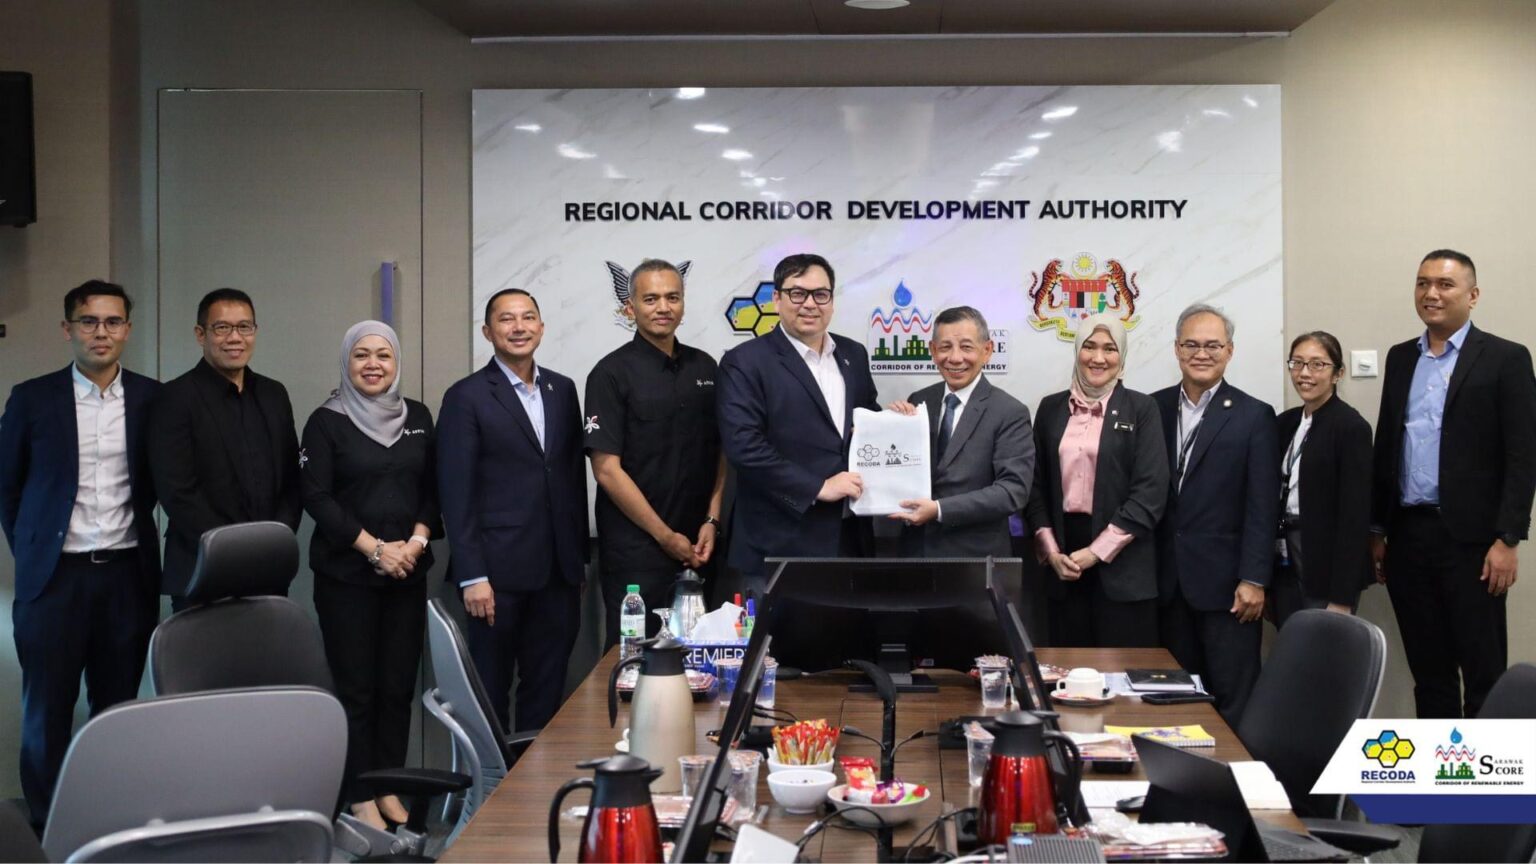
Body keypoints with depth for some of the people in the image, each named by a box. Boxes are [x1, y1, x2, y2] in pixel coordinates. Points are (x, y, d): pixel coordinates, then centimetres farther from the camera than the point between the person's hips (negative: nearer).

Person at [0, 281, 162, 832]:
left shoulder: (152, 398, 2)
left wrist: (130, 524, 9)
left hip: (127, 574, 1)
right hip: (54, 575, -1)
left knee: (118, 705, 8)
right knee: (47, 709, 4)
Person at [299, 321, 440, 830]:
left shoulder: (417, 417, 9)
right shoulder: (327, 421, -3)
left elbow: (433, 487, 10)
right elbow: (317, 497, -8)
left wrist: (416, 540, -7)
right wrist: (375, 548, -14)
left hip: (408, 571, 4)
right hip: (346, 573, -3)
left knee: (399, 683, 5)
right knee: (355, 686, 0)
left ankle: (388, 785, 15)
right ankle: (359, 797, 8)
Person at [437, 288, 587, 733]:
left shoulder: (563, 390, 11)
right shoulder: (466, 397, -4)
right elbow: (456, 492, -8)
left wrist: (579, 560, 13)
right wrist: (472, 576, -13)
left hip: (558, 571, 5)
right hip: (498, 571, -4)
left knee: (548, 689, 11)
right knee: (491, 692, 5)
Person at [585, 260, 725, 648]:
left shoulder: (704, 367, 9)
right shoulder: (611, 374, -6)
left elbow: (721, 451, 13)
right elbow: (607, 470, -10)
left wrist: (712, 521, -1)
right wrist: (666, 536, -10)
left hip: (698, 546, 4)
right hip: (635, 548, -4)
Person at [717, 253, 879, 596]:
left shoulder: (853, 355, 13)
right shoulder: (745, 362, -6)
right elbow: (744, 445, -16)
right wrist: (818, 488, -17)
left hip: (850, 540, 6)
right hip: (779, 547, -6)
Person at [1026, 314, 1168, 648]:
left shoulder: (1141, 409, -1)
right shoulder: (1051, 407, 10)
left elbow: (1151, 491, -8)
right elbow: (1037, 485, 11)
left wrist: (1096, 551, -13)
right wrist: (1051, 550, -3)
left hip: (1122, 564, -3)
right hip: (1064, 562, 3)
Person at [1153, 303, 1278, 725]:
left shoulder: (1253, 416, -1)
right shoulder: (1155, 408, 9)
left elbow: (1262, 507, -5)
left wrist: (1253, 580, -11)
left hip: (1225, 583, -3)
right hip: (1167, 582, 3)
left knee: (1233, 699, 0)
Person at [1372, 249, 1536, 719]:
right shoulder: (1400, 358, 13)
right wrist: (1377, 530, 13)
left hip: (1470, 538, -5)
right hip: (1408, 535, 5)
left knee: (1483, 671, 1)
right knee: (1427, 668, 11)